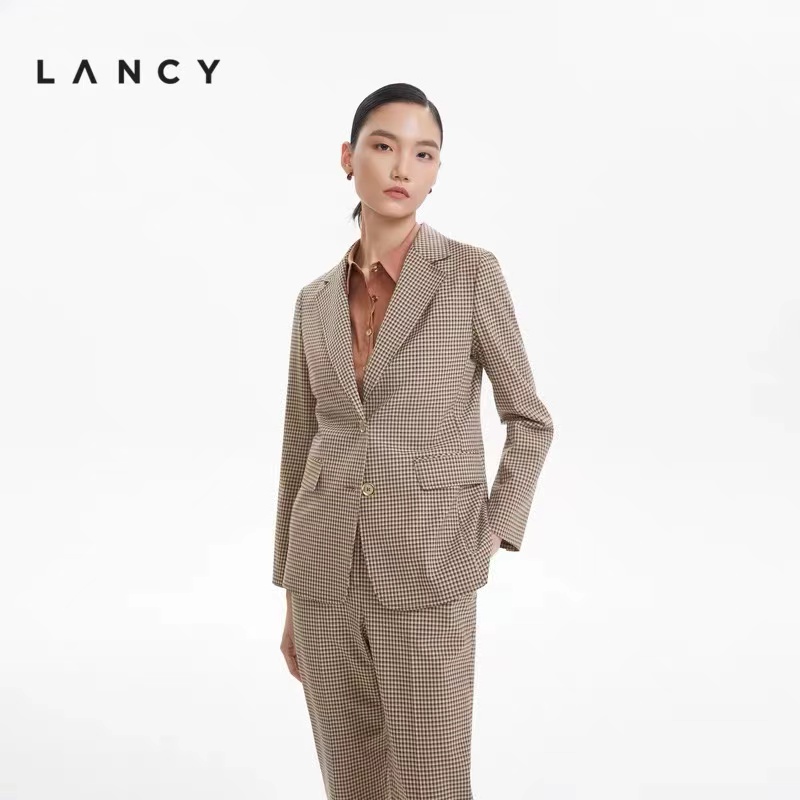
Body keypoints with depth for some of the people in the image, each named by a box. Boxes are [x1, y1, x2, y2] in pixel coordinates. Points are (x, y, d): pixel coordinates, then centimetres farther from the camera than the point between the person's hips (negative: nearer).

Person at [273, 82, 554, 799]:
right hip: (329, 568, 4)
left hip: (426, 572, -4)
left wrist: (490, 541, -6)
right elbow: (301, 449, 12)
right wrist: (292, 600, 12)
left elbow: (530, 419, 3)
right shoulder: (318, 301, 8)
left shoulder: (472, 271, -4)